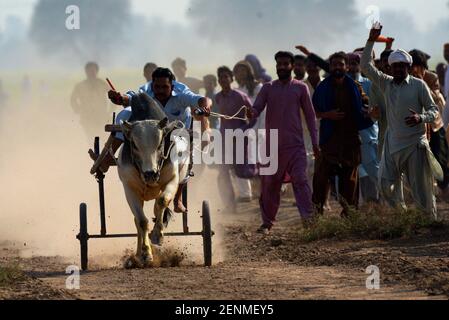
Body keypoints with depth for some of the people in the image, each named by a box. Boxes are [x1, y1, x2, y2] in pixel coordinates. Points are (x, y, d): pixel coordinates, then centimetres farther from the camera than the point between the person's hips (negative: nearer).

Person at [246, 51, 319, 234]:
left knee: (300, 180, -15)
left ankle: (308, 218, -20)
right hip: (272, 144, 2)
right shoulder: (268, 88, 9)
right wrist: (251, 113, -26)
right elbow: (256, 108, 0)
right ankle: (267, 222, 14)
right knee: (269, 184, 5)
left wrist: (315, 142, 2)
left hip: (295, 145, -2)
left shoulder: (300, 88, 5)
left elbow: (310, 115, 7)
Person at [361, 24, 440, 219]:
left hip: (414, 144, -4)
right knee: (385, 185, -7)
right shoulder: (386, 83, 9)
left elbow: (434, 110, -1)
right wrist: (371, 41, -2)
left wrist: (420, 118, -22)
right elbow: (366, 67, 6)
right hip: (392, 143, 4)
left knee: (420, 189, -2)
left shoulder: (418, 85, -2)